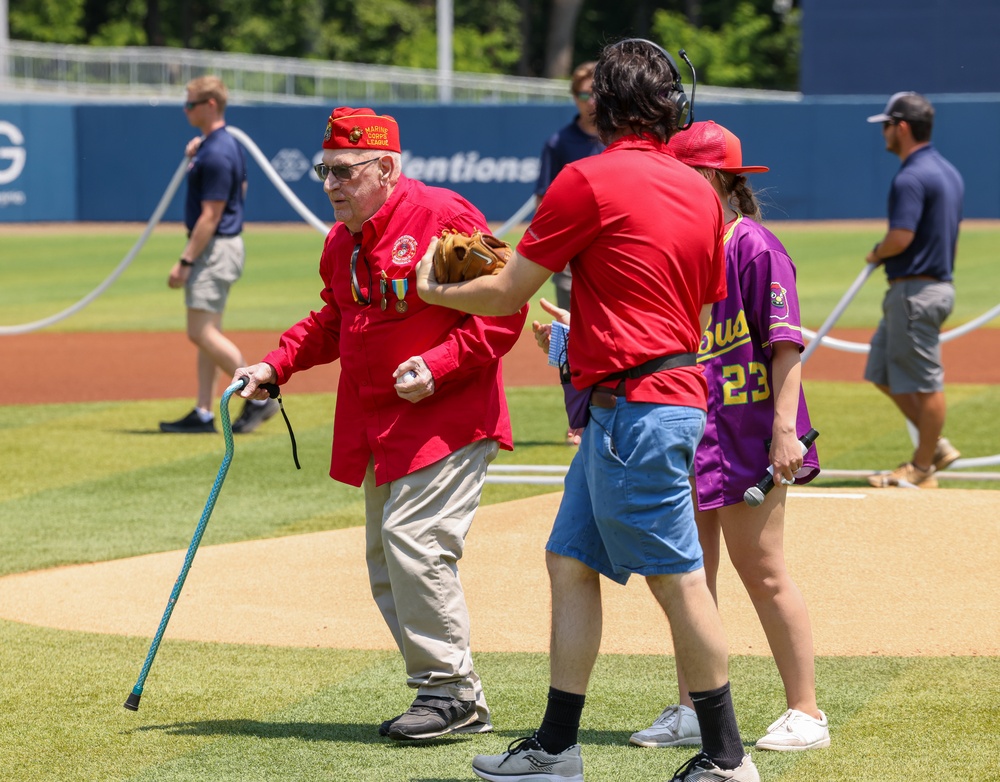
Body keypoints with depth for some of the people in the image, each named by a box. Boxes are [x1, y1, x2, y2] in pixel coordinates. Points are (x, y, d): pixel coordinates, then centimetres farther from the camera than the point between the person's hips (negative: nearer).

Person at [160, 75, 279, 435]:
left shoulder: (215, 155, -20)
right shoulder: (230, 145, 11)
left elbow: (210, 216, -22)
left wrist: (185, 262, -21)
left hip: (216, 248, -11)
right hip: (220, 246, 11)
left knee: (202, 332, -11)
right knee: (206, 334, 11)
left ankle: (259, 396, -7)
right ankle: (203, 414, 13)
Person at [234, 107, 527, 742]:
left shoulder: (443, 217, -15)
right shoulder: (341, 242, 10)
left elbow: (502, 309, -16)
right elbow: (334, 322, 24)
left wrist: (437, 366, -24)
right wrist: (277, 364, 10)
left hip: (449, 419, -9)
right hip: (380, 427, 9)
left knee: (412, 538, -19)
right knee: (387, 563, 9)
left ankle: (450, 689, -7)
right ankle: (461, 705, 17)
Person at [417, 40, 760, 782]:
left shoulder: (590, 180, -11)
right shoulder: (700, 191, 12)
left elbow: (508, 294, -5)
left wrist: (435, 291, 15)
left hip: (635, 407, -9)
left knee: (677, 579, -4)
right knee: (571, 560, 14)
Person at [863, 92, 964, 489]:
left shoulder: (911, 177, -18)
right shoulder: (948, 172, 14)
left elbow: (900, 237, -25)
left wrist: (876, 253, -5)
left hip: (916, 289, -10)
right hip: (939, 282, 10)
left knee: (924, 381, -2)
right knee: (883, 371, 17)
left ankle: (923, 468, 5)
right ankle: (933, 445, 20)